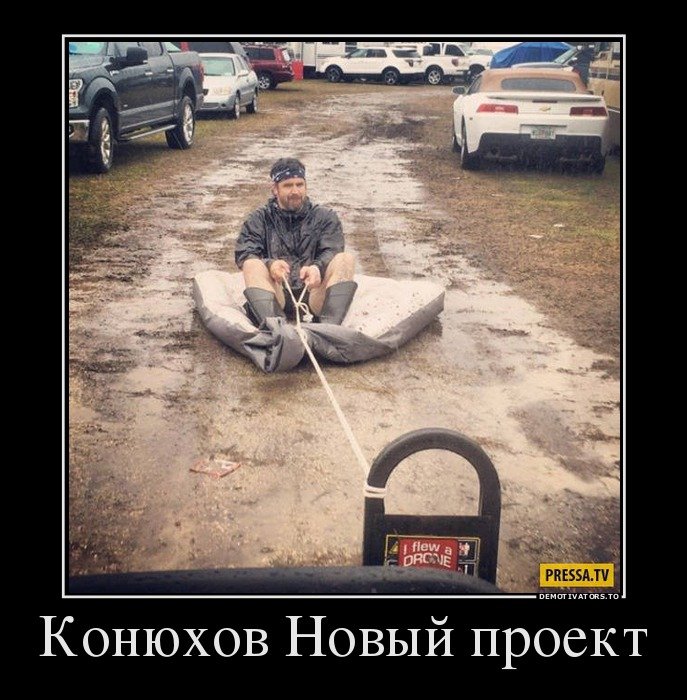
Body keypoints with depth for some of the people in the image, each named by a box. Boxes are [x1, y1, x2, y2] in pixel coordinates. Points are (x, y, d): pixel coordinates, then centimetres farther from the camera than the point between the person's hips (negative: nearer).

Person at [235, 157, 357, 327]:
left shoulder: (325, 217, 19)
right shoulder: (260, 219, 18)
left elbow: (332, 252, 1)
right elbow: (243, 254, 1)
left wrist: (318, 268, -24)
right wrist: (270, 264, -22)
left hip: (314, 292, 0)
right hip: (277, 296, 0)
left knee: (346, 259, -22)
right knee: (252, 265, -26)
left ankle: (329, 325, -42)